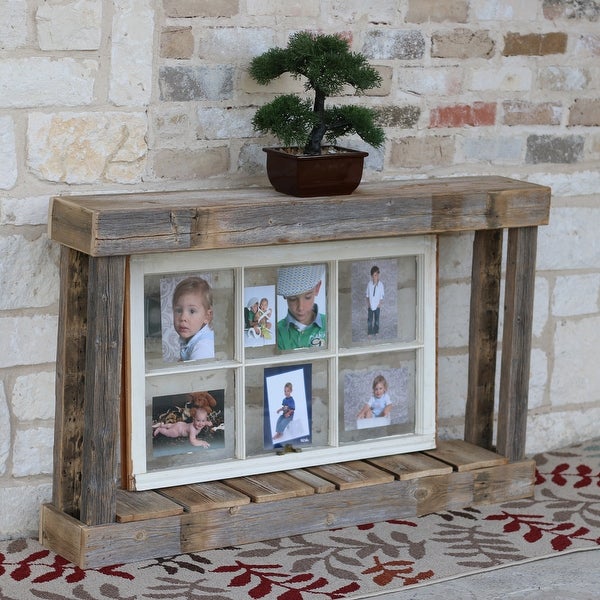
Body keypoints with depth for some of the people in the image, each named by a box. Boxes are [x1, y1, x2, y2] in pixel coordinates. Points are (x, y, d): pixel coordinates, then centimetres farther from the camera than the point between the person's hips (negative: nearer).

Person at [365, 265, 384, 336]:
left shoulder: (380, 285, -12)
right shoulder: (369, 284, -11)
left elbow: (382, 296, -3)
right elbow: (367, 295, 0)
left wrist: (380, 304, -7)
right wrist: (368, 303, -6)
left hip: (377, 306, 0)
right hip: (370, 306, 0)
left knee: (376, 320, 12)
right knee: (369, 320, 5)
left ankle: (376, 332, 29)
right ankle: (369, 333, 19)